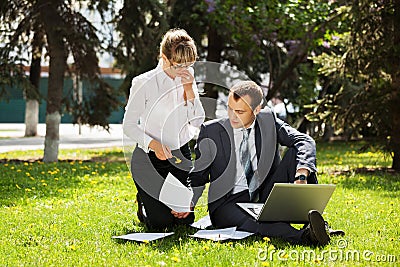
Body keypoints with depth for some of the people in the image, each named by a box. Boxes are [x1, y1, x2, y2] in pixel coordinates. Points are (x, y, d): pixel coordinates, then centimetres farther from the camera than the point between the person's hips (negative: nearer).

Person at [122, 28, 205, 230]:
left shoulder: (187, 79, -1)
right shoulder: (144, 83, -16)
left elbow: (198, 121, -4)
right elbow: (129, 125, -12)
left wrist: (189, 89, -16)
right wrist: (153, 144, -28)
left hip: (181, 155, 5)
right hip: (150, 158, -5)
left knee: (185, 220, 6)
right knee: (161, 222, -5)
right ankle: (144, 200, 28)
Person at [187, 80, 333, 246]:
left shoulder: (268, 120, 3)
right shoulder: (211, 131, -1)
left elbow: (305, 142, -10)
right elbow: (198, 176, 5)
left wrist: (301, 176, -30)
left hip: (266, 198, 3)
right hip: (228, 204, -3)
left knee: (296, 153, -14)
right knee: (248, 220, -39)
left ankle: (311, 214, -28)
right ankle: (302, 236, -60)